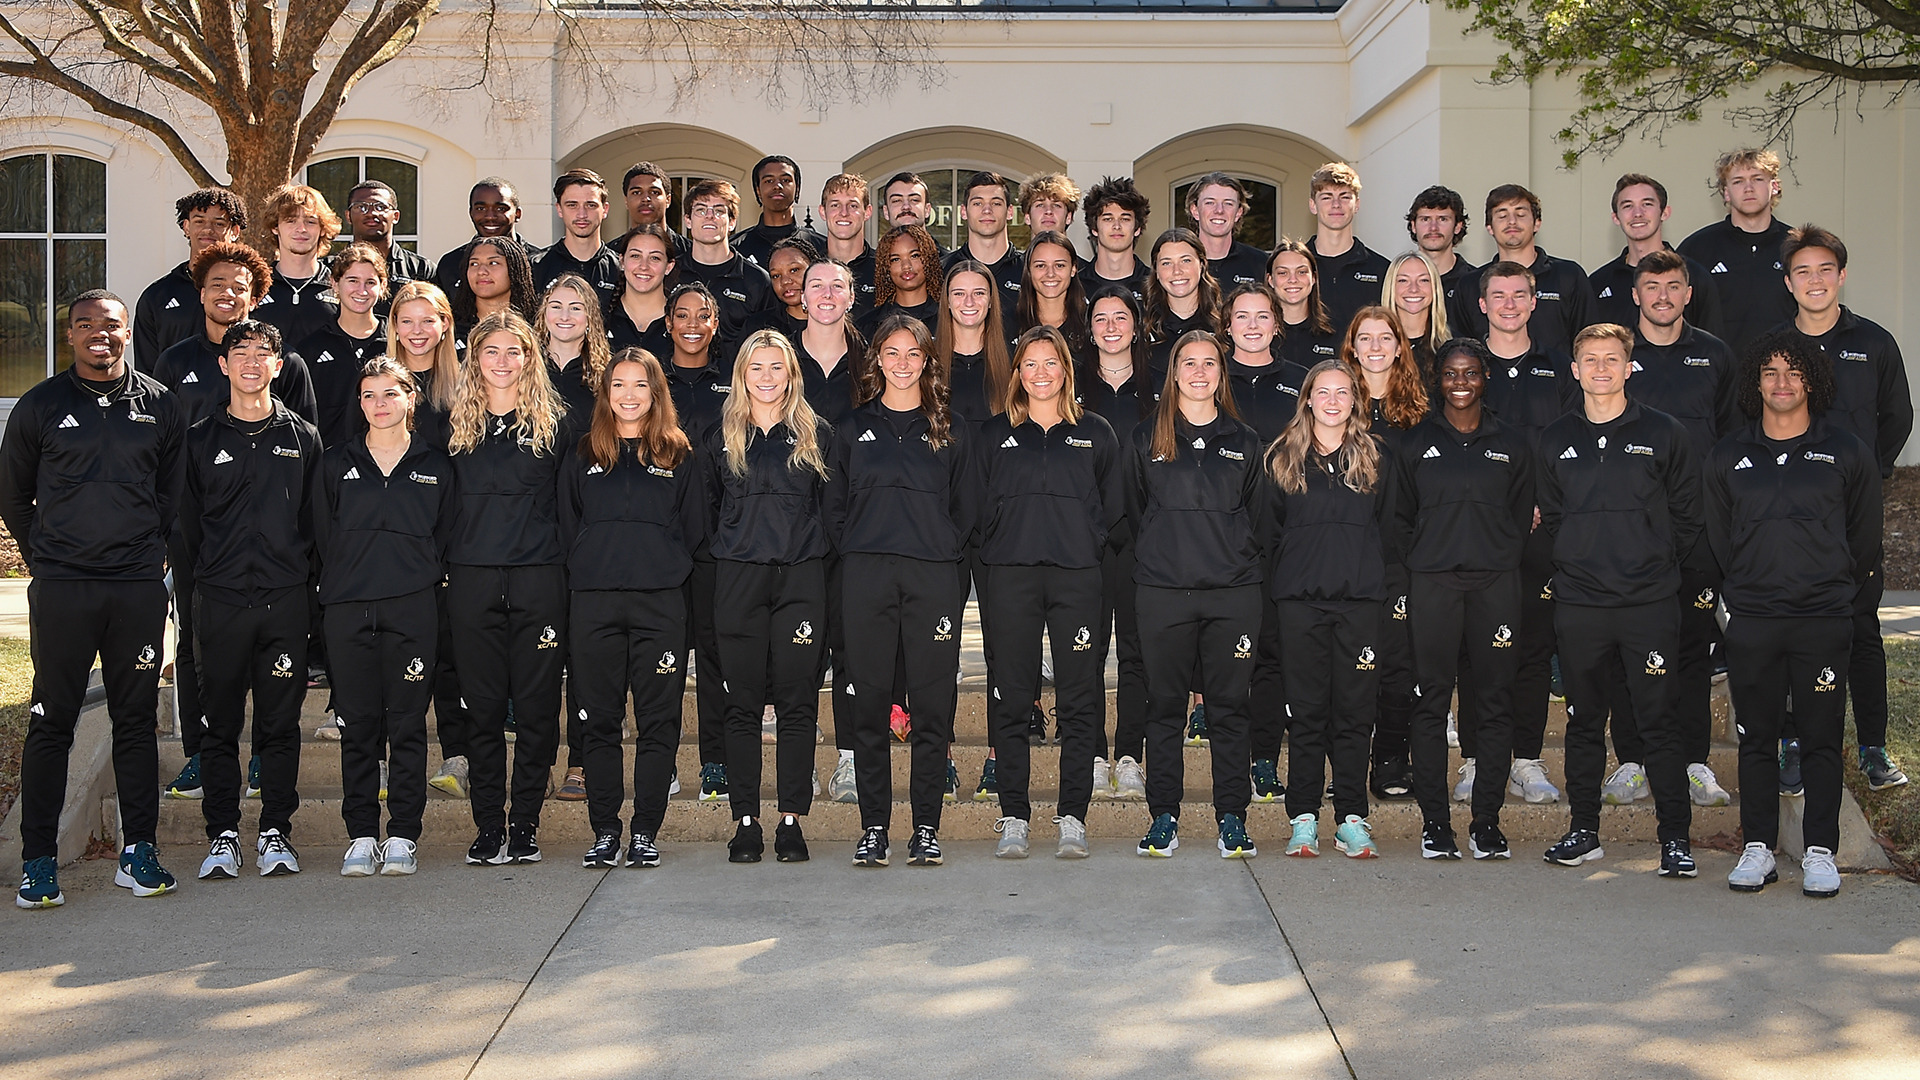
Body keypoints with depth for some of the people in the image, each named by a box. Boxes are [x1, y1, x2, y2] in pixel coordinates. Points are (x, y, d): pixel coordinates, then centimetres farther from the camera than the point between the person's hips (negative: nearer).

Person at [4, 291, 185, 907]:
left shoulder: (159, 405, 7)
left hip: (139, 587, 2)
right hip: (61, 588, -1)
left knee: (137, 719, 6)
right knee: (51, 721, 0)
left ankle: (138, 851, 13)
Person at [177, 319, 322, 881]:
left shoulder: (304, 438, 9)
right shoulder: (200, 440, 8)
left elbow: (317, 519, 9)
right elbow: (186, 521, 10)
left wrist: (302, 580, 3)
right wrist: (203, 574, 6)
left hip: (285, 601, 0)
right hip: (220, 602, 0)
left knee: (281, 724, 3)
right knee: (220, 723, 3)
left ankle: (276, 832, 10)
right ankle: (222, 834, 10)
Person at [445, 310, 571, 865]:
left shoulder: (553, 422, 6)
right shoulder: (455, 424, 11)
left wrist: (566, 566, 0)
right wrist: (438, 566, 6)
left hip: (538, 578, -1)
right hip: (472, 580, 1)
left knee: (537, 706, 0)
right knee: (483, 707, 3)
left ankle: (525, 823, 9)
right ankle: (488, 827, 9)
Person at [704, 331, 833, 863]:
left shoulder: (816, 435, 9)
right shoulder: (722, 439, 11)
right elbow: (707, 511, 15)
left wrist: (816, 553, 4)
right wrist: (727, 552, 8)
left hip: (801, 579, -1)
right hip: (738, 580, 1)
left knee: (798, 703, -2)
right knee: (742, 704, 0)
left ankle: (791, 820, 2)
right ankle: (746, 821, 5)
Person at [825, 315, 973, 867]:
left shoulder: (950, 431, 11)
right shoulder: (854, 428, 13)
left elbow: (964, 507, 12)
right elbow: (835, 505, 13)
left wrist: (943, 549, 1)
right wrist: (857, 551, 3)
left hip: (933, 577, 0)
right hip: (866, 576, 1)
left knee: (932, 703, -1)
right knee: (870, 702, 0)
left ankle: (926, 827, 6)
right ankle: (873, 826, 7)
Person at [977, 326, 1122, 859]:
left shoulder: (1094, 433, 12)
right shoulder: (994, 434, 12)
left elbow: (1113, 509, 14)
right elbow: (978, 508, 13)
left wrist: (1092, 551, 5)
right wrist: (993, 559, 6)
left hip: (1077, 577, 0)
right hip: (1010, 578, 0)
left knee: (1079, 700, -1)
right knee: (1012, 700, 0)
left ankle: (1073, 817, 4)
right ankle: (1014, 818, 6)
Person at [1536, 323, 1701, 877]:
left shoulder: (1664, 434, 2)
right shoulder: (1555, 440, 9)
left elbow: (1687, 515, 7)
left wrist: (1654, 562, 3)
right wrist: (1583, 561, 8)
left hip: (1649, 603, -2)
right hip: (1578, 603, 3)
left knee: (1659, 721, -2)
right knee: (1583, 721, 8)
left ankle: (1675, 837, 3)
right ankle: (1584, 831, 17)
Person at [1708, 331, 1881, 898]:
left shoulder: (1846, 452, 4)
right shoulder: (1729, 456, 7)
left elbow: (1865, 539, 11)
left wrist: (1834, 589, 12)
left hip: (1824, 619, -1)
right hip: (1750, 620, 1)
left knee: (1822, 739, 1)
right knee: (1756, 738, 5)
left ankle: (1820, 851, 9)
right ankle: (1757, 847, 12)